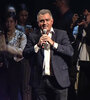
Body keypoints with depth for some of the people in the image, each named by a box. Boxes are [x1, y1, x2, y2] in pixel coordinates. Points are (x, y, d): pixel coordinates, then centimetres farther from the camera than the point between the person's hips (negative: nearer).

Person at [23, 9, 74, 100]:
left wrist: (53, 43, -12)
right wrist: (38, 45, -12)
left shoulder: (62, 34, 8)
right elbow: (25, 54, 2)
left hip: (58, 80, 0)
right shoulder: (33, 36, 10)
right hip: (39, 81, 1)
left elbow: (70, 52, -3)